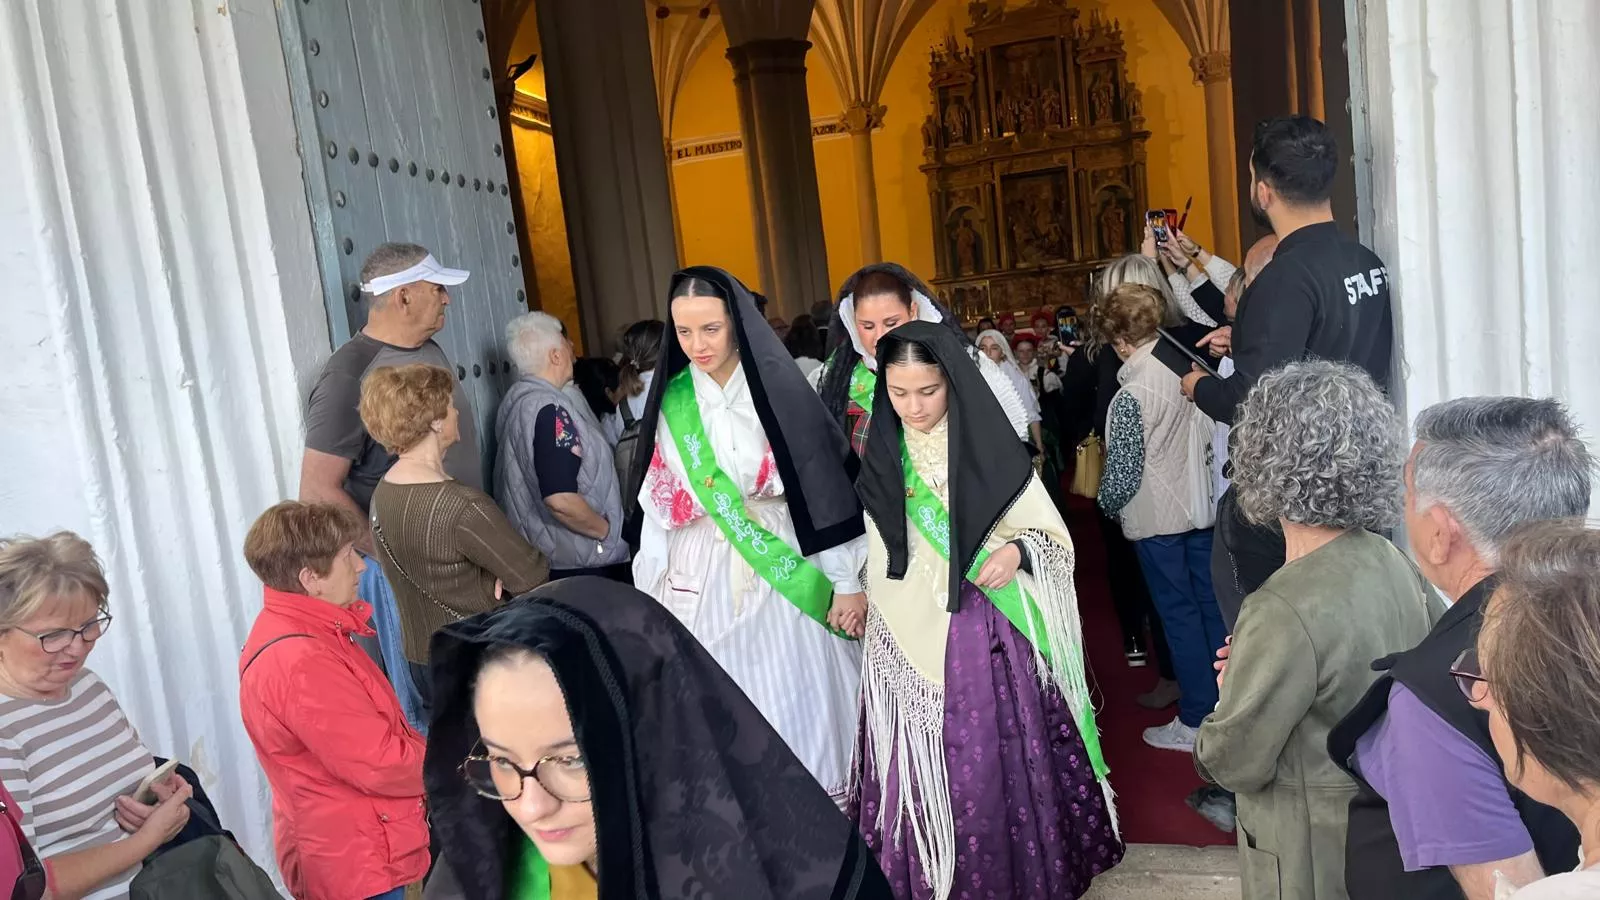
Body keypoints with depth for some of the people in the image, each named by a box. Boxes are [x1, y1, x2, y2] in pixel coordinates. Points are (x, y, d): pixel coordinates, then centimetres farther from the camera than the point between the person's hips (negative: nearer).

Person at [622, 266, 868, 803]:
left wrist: (848, 582, -6)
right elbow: (657, 505, 6)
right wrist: (650, 597, 5)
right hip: (702, 582, 2)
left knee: (799, 700, 6)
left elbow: (826, 488, -5)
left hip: (790, 572, -2)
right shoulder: (669, 404, 3)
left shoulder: (780, 390, -5)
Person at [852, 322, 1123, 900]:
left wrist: (1017, 550, -19)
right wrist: (856, 606, 13)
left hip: (989, 633, -2)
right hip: (909, 637, 2)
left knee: (1000, 765, 4)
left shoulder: (992, 449, -6)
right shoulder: (880, 457, 4)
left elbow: (1052, 536, -1)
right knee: (921, 773, 5)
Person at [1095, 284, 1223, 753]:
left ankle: (1195, 721, 13)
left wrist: (1108, 505, 2)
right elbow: (1211, 437, 6)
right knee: (1211, 604, 15)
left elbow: (1121, 475, -17)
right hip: (1200, 506, 6)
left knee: (1179, 614, 3)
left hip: (1156, 519, -6)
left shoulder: (1130, 396, -21)